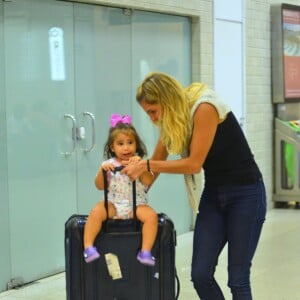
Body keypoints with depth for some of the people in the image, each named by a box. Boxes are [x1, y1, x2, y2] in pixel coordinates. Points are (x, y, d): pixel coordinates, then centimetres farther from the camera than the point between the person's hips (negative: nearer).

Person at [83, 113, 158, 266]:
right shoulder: (109, 164, 6)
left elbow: (148, 181, -10)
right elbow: (100, 186, -1)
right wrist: (102, 170, -18)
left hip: (137, 204, 0)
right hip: (113, 204, 0)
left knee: (151, 215, -28)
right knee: (96, 212, -28)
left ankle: (145, 252, -27)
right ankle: (88, 247, -26)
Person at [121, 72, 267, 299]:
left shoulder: (204, 108, -21)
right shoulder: (172, 119, 2)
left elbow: (194, 163, -24)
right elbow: (157, 162, 13)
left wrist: (145, 165, -18)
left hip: (245, 194, -7)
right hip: (213, 194, 7)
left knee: (238, 279, -4)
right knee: (200, 274, -1)